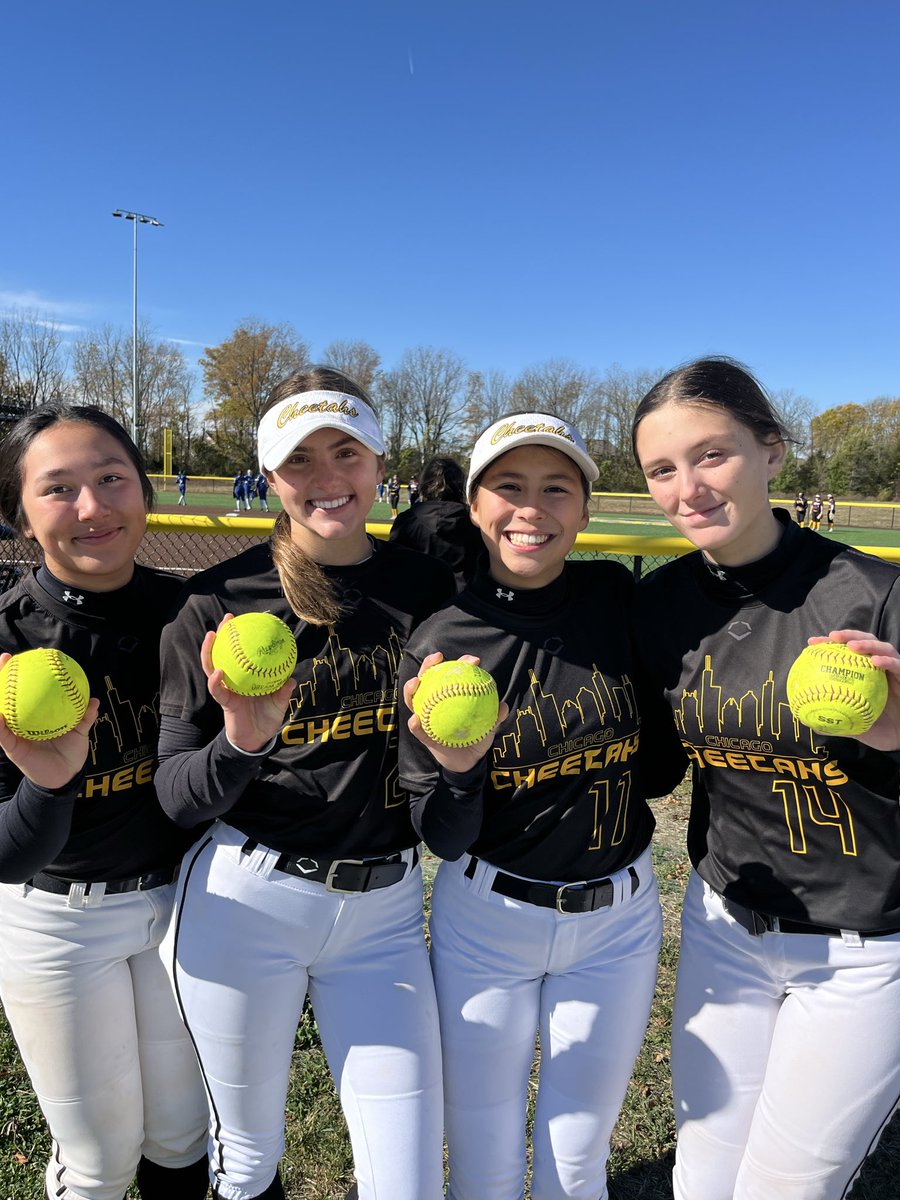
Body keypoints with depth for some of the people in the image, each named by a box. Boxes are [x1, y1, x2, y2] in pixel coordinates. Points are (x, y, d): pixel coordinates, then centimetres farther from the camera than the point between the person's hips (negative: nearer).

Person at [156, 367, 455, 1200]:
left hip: (385, 909, 2)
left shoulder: (428, 587, -1)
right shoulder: (219, 601, -9)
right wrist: (239, 740, -26)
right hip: (245, 903, -1)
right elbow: (175, 798, -6)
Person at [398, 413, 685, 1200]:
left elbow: (661, 769, 0)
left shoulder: (620, 599, -10)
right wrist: (454, 768, -31)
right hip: (486, 921, -1)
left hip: (619, 920, 2)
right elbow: (444, 839, -12)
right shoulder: (441, 646, -15)